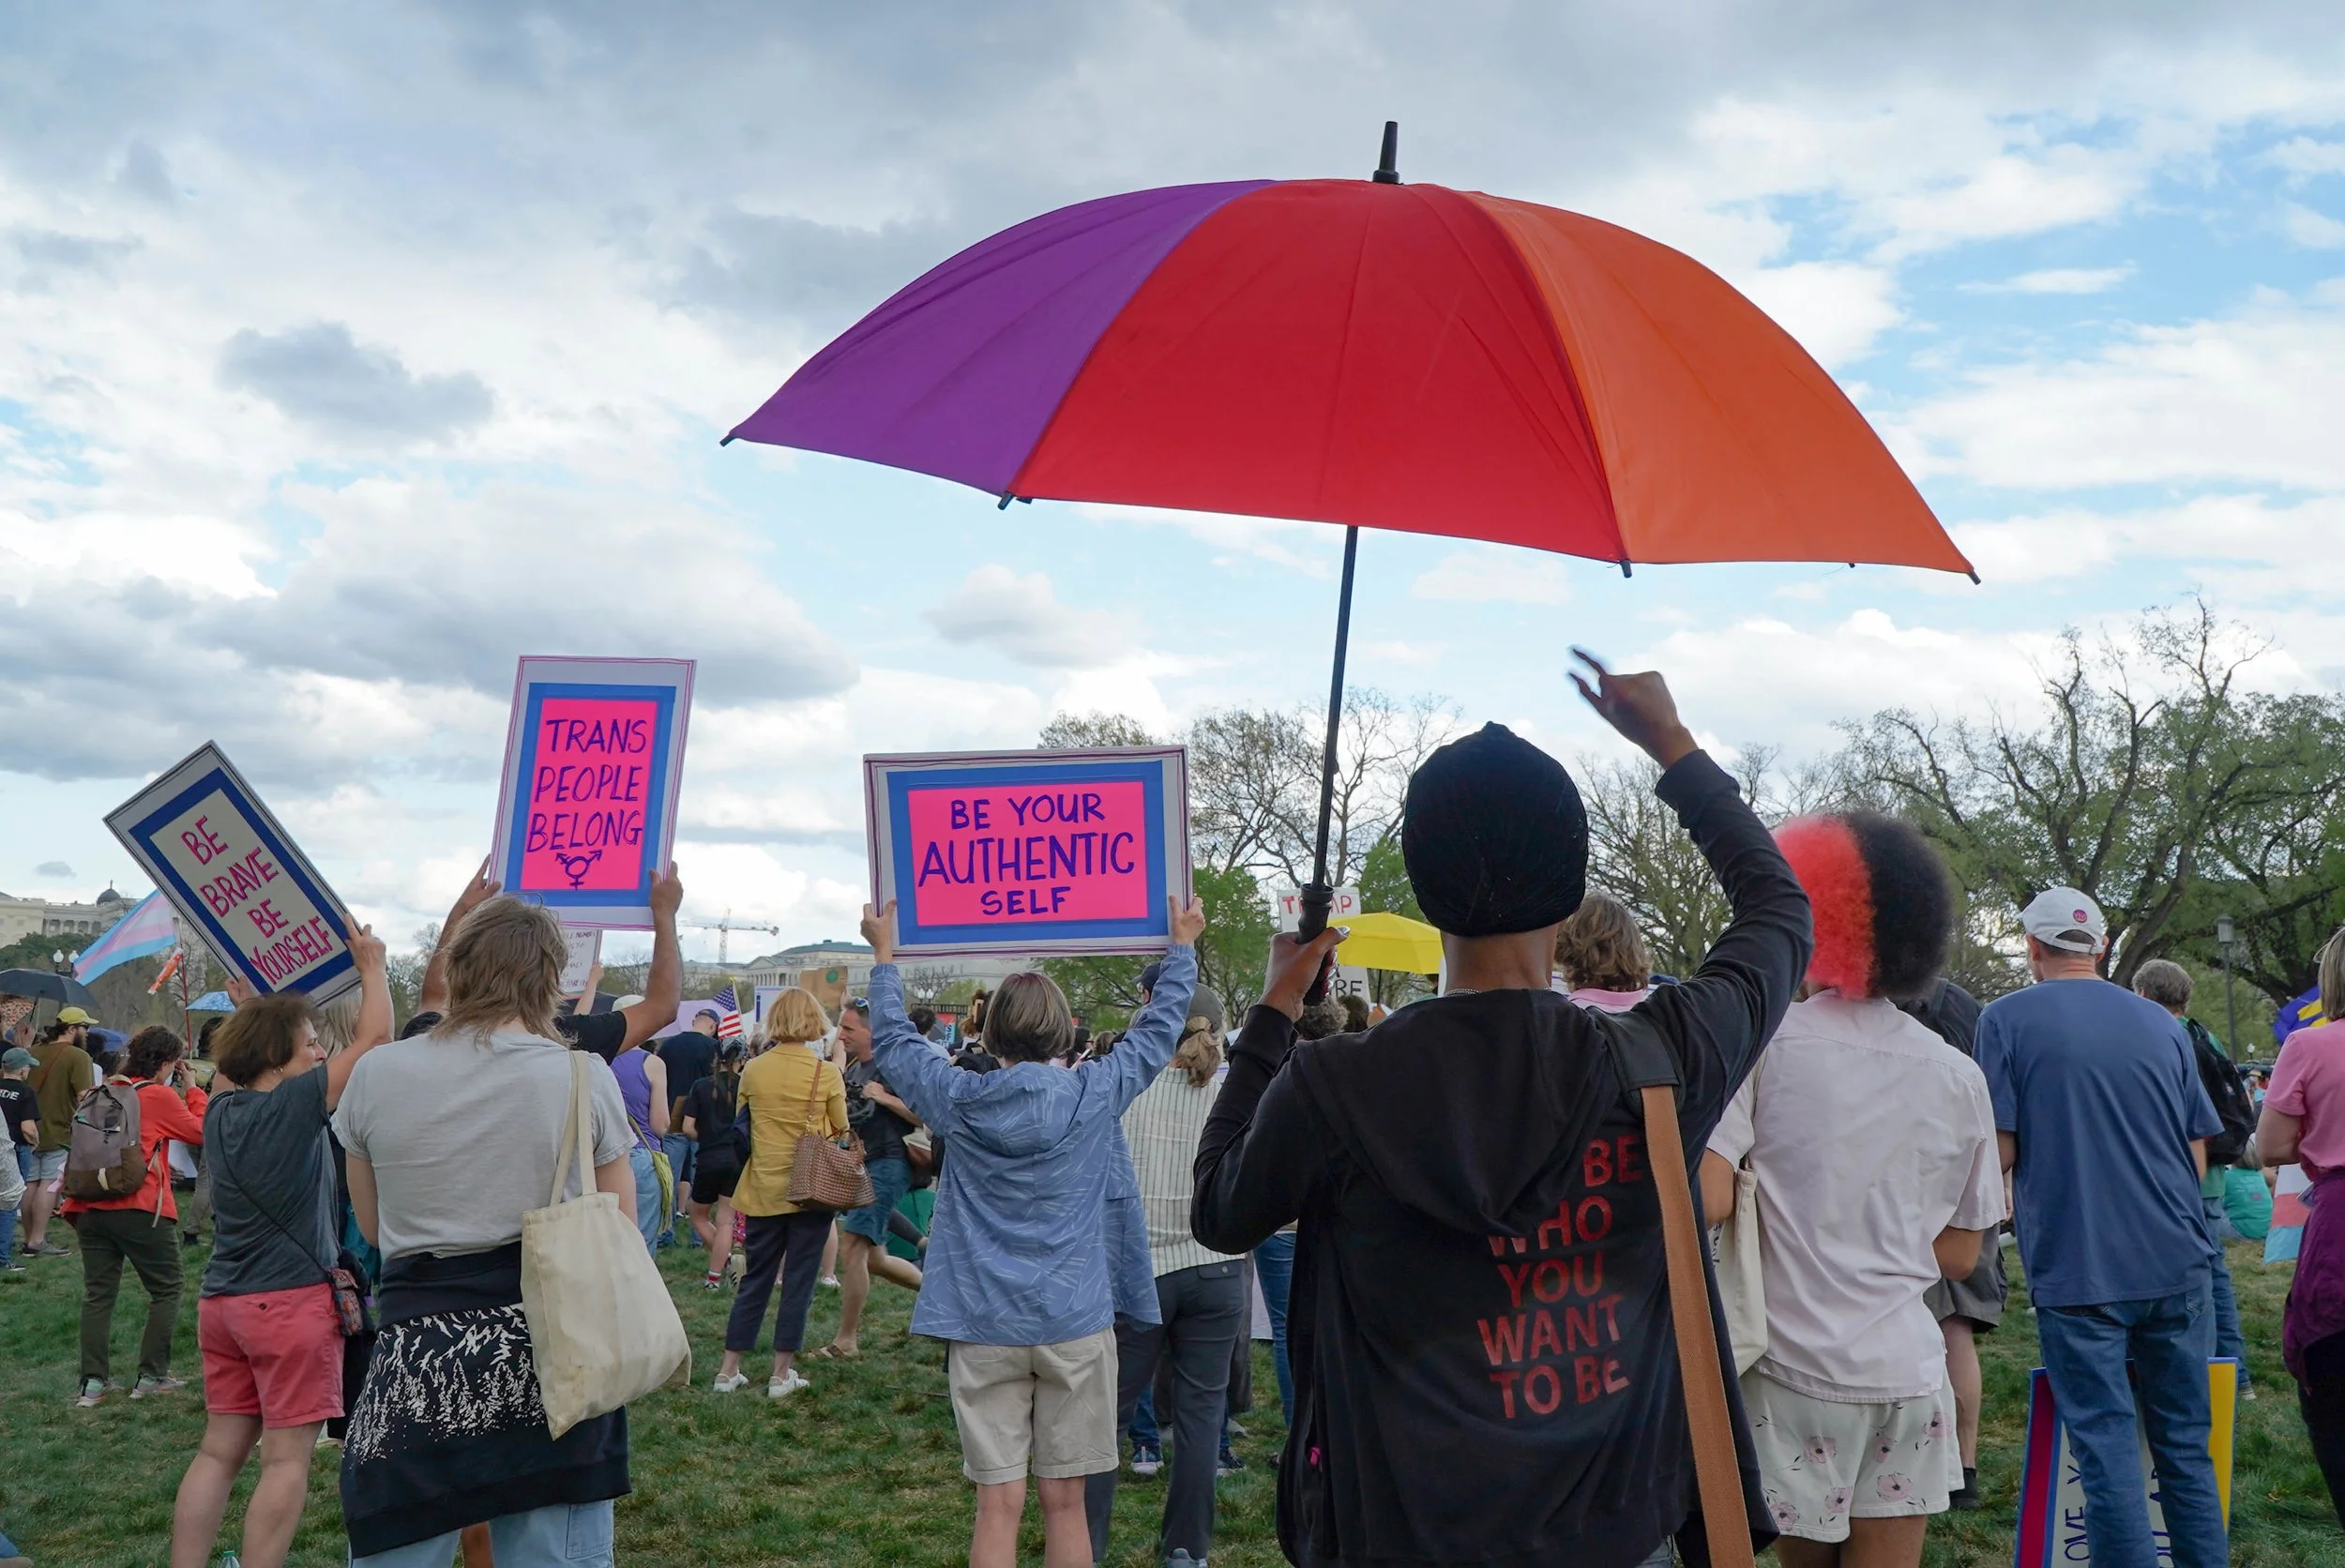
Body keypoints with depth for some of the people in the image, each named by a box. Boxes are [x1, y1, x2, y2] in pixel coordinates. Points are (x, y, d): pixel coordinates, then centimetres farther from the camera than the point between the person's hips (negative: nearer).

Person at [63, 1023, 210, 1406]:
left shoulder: (100, 1094, 12)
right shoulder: (161, 1095, -5)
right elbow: (201, 1131, 3)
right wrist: (192, 1089, 13)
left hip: (91, 1206, 6)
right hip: (141, 1209, -6)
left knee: (98, 1294, 9)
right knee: (165, 1291, 9)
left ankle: (92, 1383, 4)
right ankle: (151, 1376, 6)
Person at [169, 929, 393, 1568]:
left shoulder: (221, 1108, 5)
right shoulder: (296, 1102, -14)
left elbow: (238, 1058, 29)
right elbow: (375, 1036, -12)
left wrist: (264, 1006, 27)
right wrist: (371, 965, 0)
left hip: (222, 1300, 8)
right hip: (292, 1301, -7)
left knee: (219, 1451, 12)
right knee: (286, 1460, -1)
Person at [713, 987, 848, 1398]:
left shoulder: (753, 1071, -2)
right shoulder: (827, 1074, -10)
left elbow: (740, 1123, 10)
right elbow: (841, 1131, 0)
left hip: (764, 1189, 3)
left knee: (756, 1279, 14)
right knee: (798, 1281, 6)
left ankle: (729, 1369, 16)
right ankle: (782, 1374, 9)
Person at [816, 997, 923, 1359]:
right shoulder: (852, 1067, 14)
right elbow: (842, 1116, 27)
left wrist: (886, 1098, -24)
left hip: (887, 1166, -9)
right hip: (860, 1167, 9)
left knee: (851, 1247, -13)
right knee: (874, 1259, 14)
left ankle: (845, 1340, -5)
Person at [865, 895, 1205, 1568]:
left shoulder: (961, 1101, -4)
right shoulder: (1094, 1095, -5)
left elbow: (892, 1040, 12)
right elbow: (1158, 1029, 9)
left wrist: (883, 952, 24)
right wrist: (1182, 946, 23)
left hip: (984, 1329, 1)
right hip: (1075, 1324, -1)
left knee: (998, 1504, 3)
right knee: (1064, 1500, 8)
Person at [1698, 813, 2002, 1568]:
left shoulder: (1763, 1039, -9)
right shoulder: (1958, 1075, 4)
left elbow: (1706, 1202, -16)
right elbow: (1960, 1254, 10)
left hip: (1795, 1364, -3)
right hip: (1907, 1371, 3)